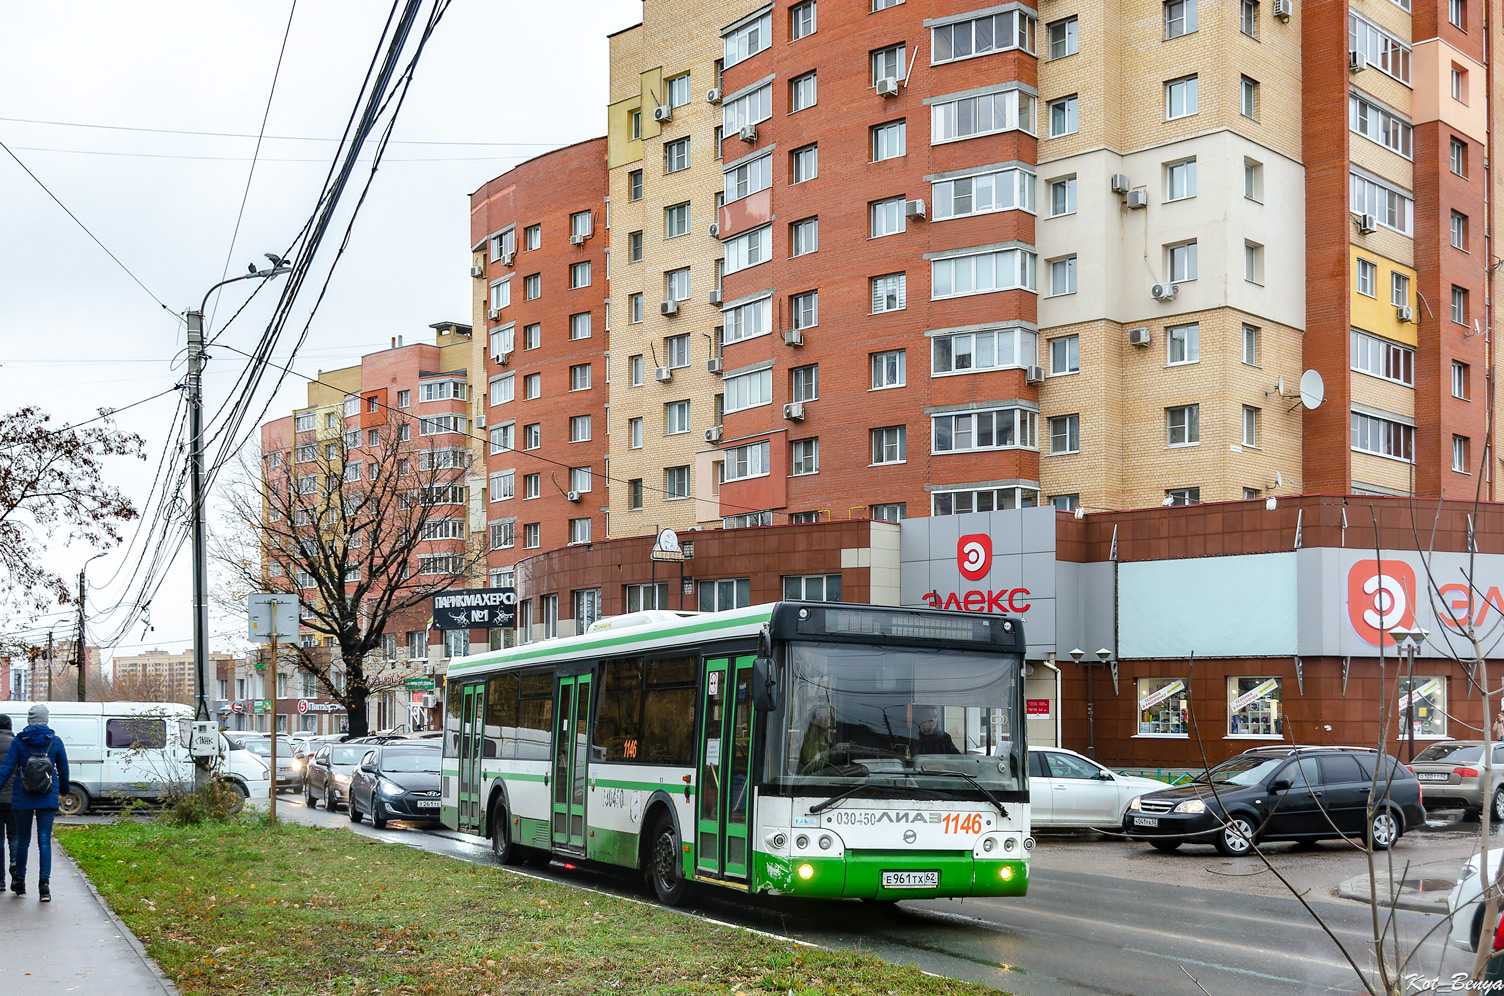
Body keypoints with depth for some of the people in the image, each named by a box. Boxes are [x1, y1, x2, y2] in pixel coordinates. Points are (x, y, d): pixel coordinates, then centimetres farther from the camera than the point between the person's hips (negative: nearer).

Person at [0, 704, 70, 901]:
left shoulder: (19, 741, -3)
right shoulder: (55, 742, 0)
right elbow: (63, 770, 10)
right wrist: (64, 789, 27)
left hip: (23, 798, 0)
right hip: (48, 799, 0)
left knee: (23, 841, 13)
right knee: (44, 841, 0)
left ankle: (19, 882, 25)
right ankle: (44, 883, -13)